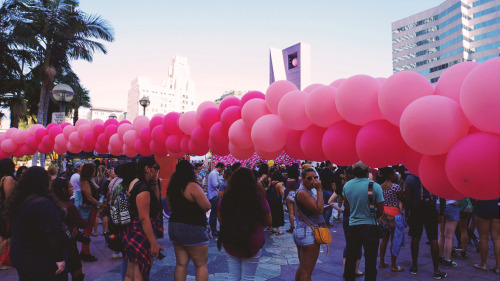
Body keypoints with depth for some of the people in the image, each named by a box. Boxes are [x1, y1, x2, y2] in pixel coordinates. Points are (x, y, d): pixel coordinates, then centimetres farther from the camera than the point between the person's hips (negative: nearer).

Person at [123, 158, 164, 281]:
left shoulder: (138, 185, 12)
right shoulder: (143, 188, -18)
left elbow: (155, 202, 21)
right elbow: (144, 218, -23)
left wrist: (155, 184, 11)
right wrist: (154, 243, -21)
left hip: (133, 233, 10)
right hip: (142, 235, -10)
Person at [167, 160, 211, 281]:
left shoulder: (171, 187, 6)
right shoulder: (192, 186, -16)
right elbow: (207, 206, -18)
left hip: (174, 226, 7)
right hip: (192, 229, -7)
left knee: (181, 264, 14)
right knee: (201, 265, 4)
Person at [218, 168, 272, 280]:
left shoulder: (225, 199, -8)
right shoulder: (259, 199, -15)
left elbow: (220, 220, 8)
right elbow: (269, 222, -3)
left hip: (230, 244, 3)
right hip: (252, 245, -2)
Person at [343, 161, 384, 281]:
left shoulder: (347, 185, -2)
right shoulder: (375, 186, -14)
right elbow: (381, 210, -8)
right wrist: (373, 216, 11)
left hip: (352, 225, 4)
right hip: (370, 226, -3)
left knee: (351, 257, 15)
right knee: (370, 259, 6)